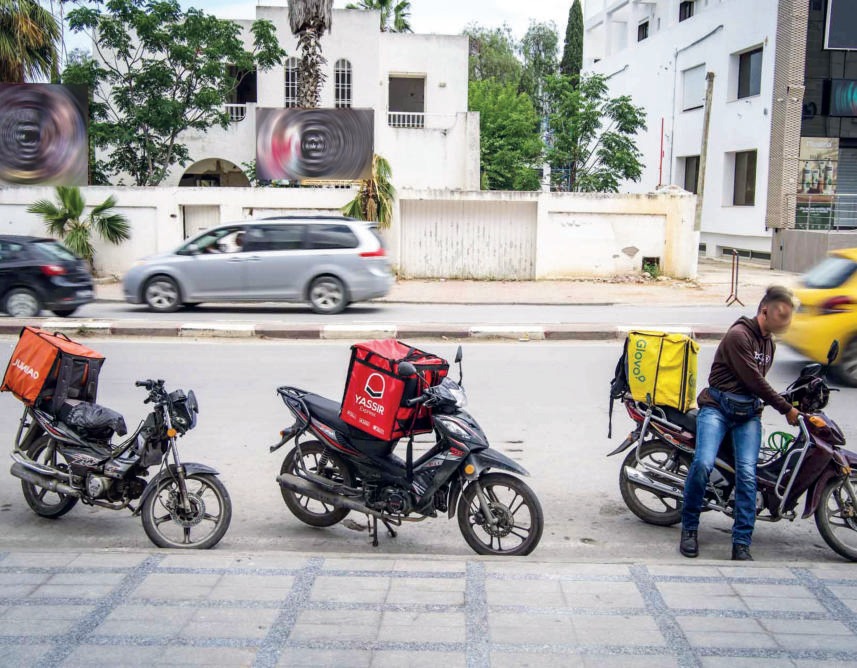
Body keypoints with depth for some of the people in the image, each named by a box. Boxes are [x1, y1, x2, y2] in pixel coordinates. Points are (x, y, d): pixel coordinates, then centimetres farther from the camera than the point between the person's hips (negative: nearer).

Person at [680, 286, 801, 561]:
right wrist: (786, 409, -1)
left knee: (747, 473, -13)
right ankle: (689, 527, -4)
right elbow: (753, 381, -10)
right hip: (718, 406, -7)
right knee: (703, 464, -24)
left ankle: (741, 545, -8)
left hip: (749, 413, 7)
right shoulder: (739, 335, -9)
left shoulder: (768, 343, 20)